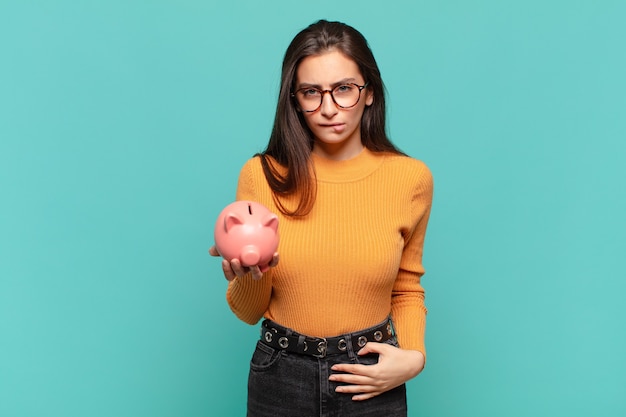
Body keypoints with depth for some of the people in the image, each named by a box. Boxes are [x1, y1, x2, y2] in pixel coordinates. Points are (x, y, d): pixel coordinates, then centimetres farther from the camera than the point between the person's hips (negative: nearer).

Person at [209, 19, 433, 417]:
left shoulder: (411, 178, -8)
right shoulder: (261, 176, -10)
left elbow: (407, 290, 7)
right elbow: (247, 311, -2)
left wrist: (413, 355, -9)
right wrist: (248, 276, -23)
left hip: (371, 382, 0)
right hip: (279, 379, 1)